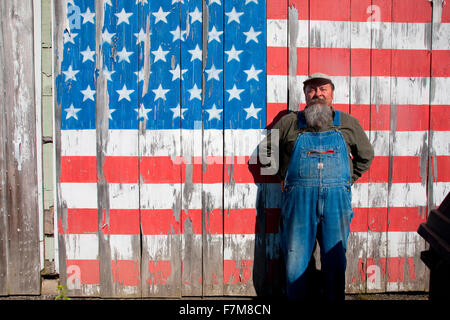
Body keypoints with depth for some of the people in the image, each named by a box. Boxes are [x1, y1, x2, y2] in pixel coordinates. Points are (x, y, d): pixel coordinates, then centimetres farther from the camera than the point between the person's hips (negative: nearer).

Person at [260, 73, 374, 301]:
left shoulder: (348, 123, 13)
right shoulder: (290, 122, 9)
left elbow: (366, 155, 23)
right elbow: (267, 149, 19)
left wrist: (347, 180, 15)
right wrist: (285, 175, 12)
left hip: (336, 199, 1)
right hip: (299, 199, -1)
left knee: (335, 260, 8)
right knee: (296, 259, 4)